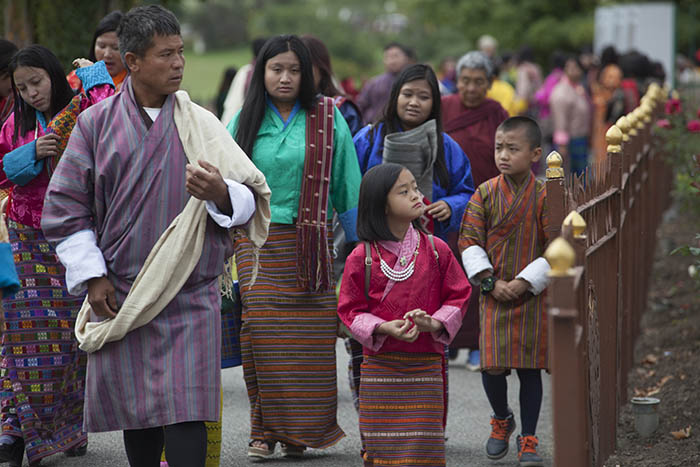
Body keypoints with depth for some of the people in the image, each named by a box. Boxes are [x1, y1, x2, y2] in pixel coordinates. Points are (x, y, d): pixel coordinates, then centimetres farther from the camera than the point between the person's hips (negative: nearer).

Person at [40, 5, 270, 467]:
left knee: (185, 416, -10)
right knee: (136, 415, 9)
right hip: (119, 298, 1)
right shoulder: (96, 123, 3)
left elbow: (250, 200, 2)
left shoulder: (201, 124, 3)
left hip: (190, 299, -1)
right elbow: (65, 207, 6)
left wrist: (221, 194, -20)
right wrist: (91, 276, 0)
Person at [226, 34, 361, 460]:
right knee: (264, 332, -9)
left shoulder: (328, 119, 5)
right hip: (258, 243, 1)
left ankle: (300, 430, 6)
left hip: (309, 245, -1)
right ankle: (265, 428, -1)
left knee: (309, 338, -5)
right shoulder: (246, 121, 9)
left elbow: (348, 185, 7)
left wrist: (359, 244, 5)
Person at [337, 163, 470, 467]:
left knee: (422, 442, -1)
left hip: (425, 365, 1)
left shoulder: (436, 250, 2)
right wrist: (384, 328, -16)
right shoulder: (362, 257, -3)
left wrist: (433, 323, -12)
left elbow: (459, 296, 6)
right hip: (380, 366, -1)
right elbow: (350, 309, 1)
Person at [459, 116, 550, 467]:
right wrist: (490, 281, -10)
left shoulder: (544, 196, -6)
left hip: (531, 296, -1)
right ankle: (501, 419, 26)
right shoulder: (485, 193, 0)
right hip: (493, 293, 1)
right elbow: (470, 242, 1)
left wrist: (524, 282, -13)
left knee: (530, 368, 2)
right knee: (491, 366, -3)